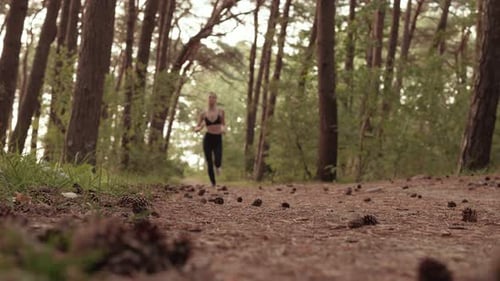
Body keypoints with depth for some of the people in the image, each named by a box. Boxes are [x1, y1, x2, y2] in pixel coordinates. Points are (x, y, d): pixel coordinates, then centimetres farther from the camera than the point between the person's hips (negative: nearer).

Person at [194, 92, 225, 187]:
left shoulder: (220, 111, 3)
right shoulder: (204, 114, 4)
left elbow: (224, 125, 13)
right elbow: (196, 129, 9)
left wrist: (223, 129, -11)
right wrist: (200, 128, -14)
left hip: (218, 139, -1)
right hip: (208, 138, 1)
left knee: (217, 163, -19)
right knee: (209, 164, -1)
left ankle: (217, 166, 20)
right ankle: (213, 184, 16)